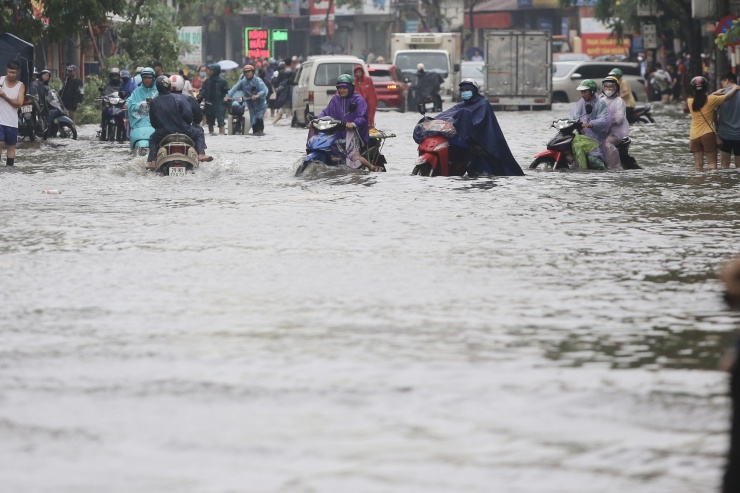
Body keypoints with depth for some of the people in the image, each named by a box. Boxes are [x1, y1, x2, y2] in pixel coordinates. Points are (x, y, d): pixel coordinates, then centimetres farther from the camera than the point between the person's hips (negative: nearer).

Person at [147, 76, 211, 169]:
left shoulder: (154, 102, -5)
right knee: (199, 135, 21)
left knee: (153, 139, 32)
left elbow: (153, 122, 2)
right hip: (182, 130, -2)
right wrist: (187, 123, 8)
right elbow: (188, 114, -14)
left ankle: (152, 162, 18)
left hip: (162, 133, 2)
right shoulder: (178, 98, -11)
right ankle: (201, 154, 0)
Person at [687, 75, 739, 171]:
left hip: (694, 136, 3)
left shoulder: (690, 102, -1)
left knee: (698, 166, 4)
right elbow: (727, 96, 0)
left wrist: (714, 94, 21)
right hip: (708, 134, -3)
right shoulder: (711, 100, -8)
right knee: (712, 163, 1)